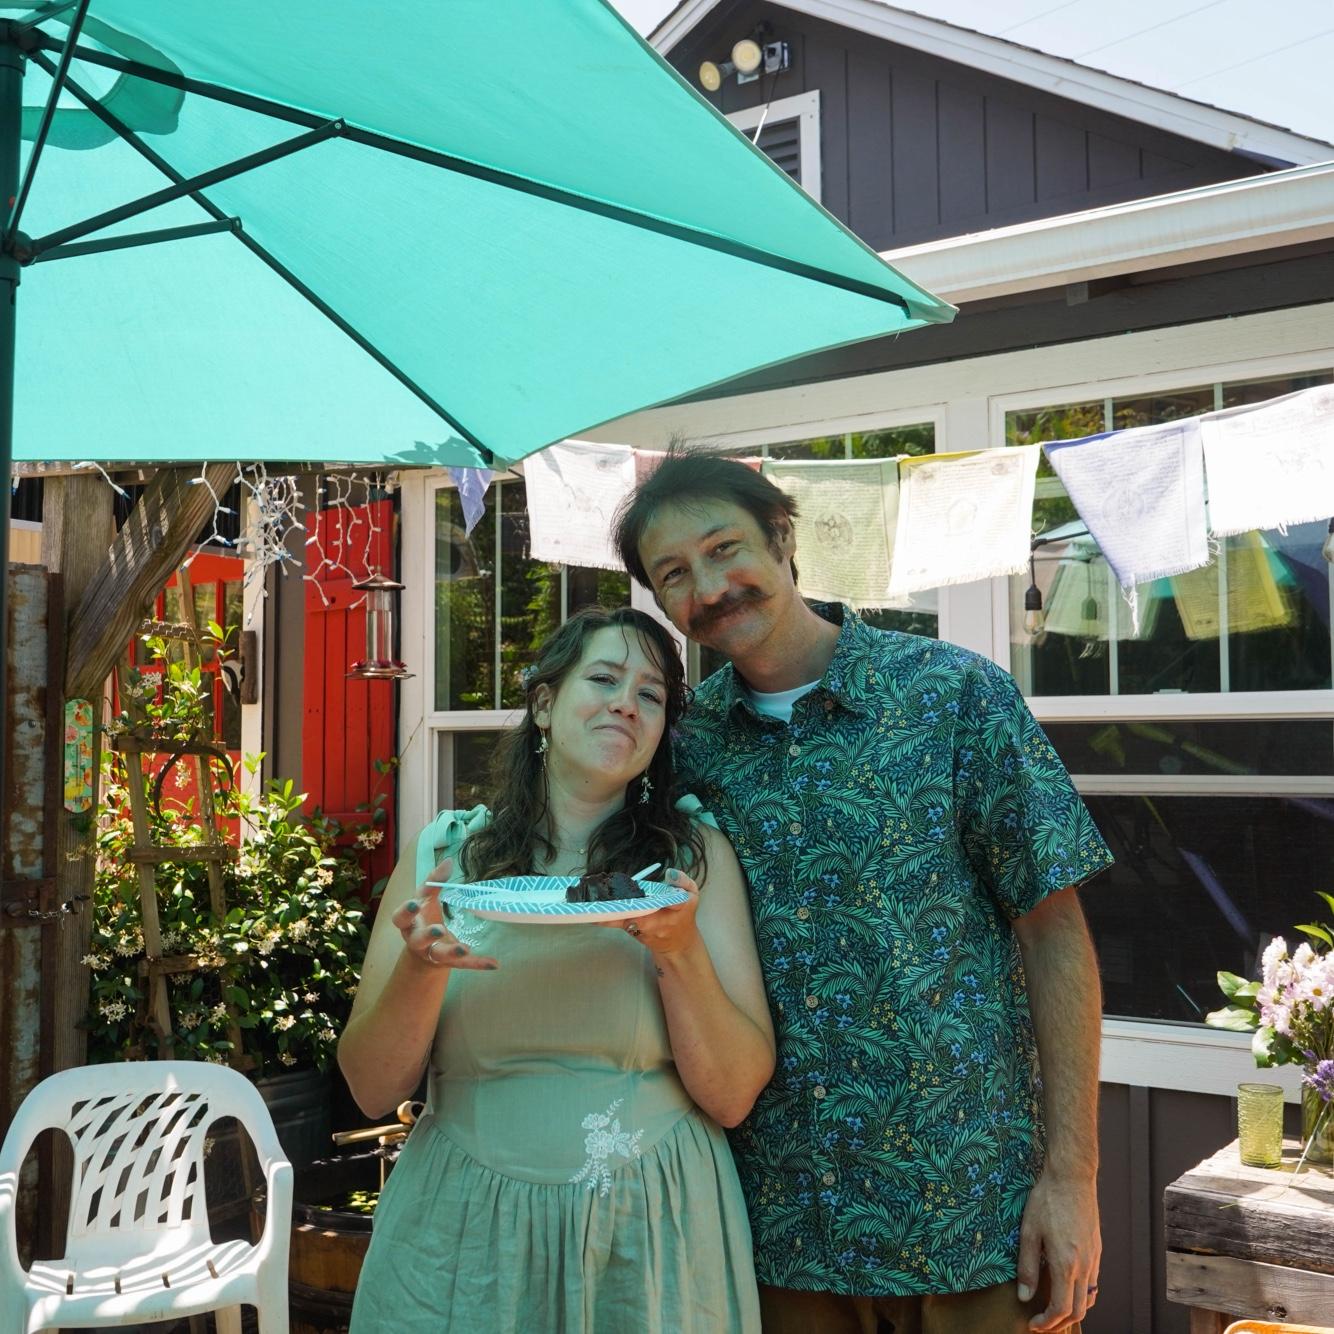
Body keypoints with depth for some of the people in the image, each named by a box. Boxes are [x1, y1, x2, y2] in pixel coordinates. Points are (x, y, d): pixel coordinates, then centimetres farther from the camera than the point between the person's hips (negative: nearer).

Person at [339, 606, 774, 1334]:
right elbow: (372, 1089, -2)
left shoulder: (696, 855, -3)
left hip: (653, 1242, 0)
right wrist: (422, 967, -19)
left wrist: (681, 952, -22)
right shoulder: (443, 851, -2)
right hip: (463, 1239, 1)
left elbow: (734, 1097, -7)